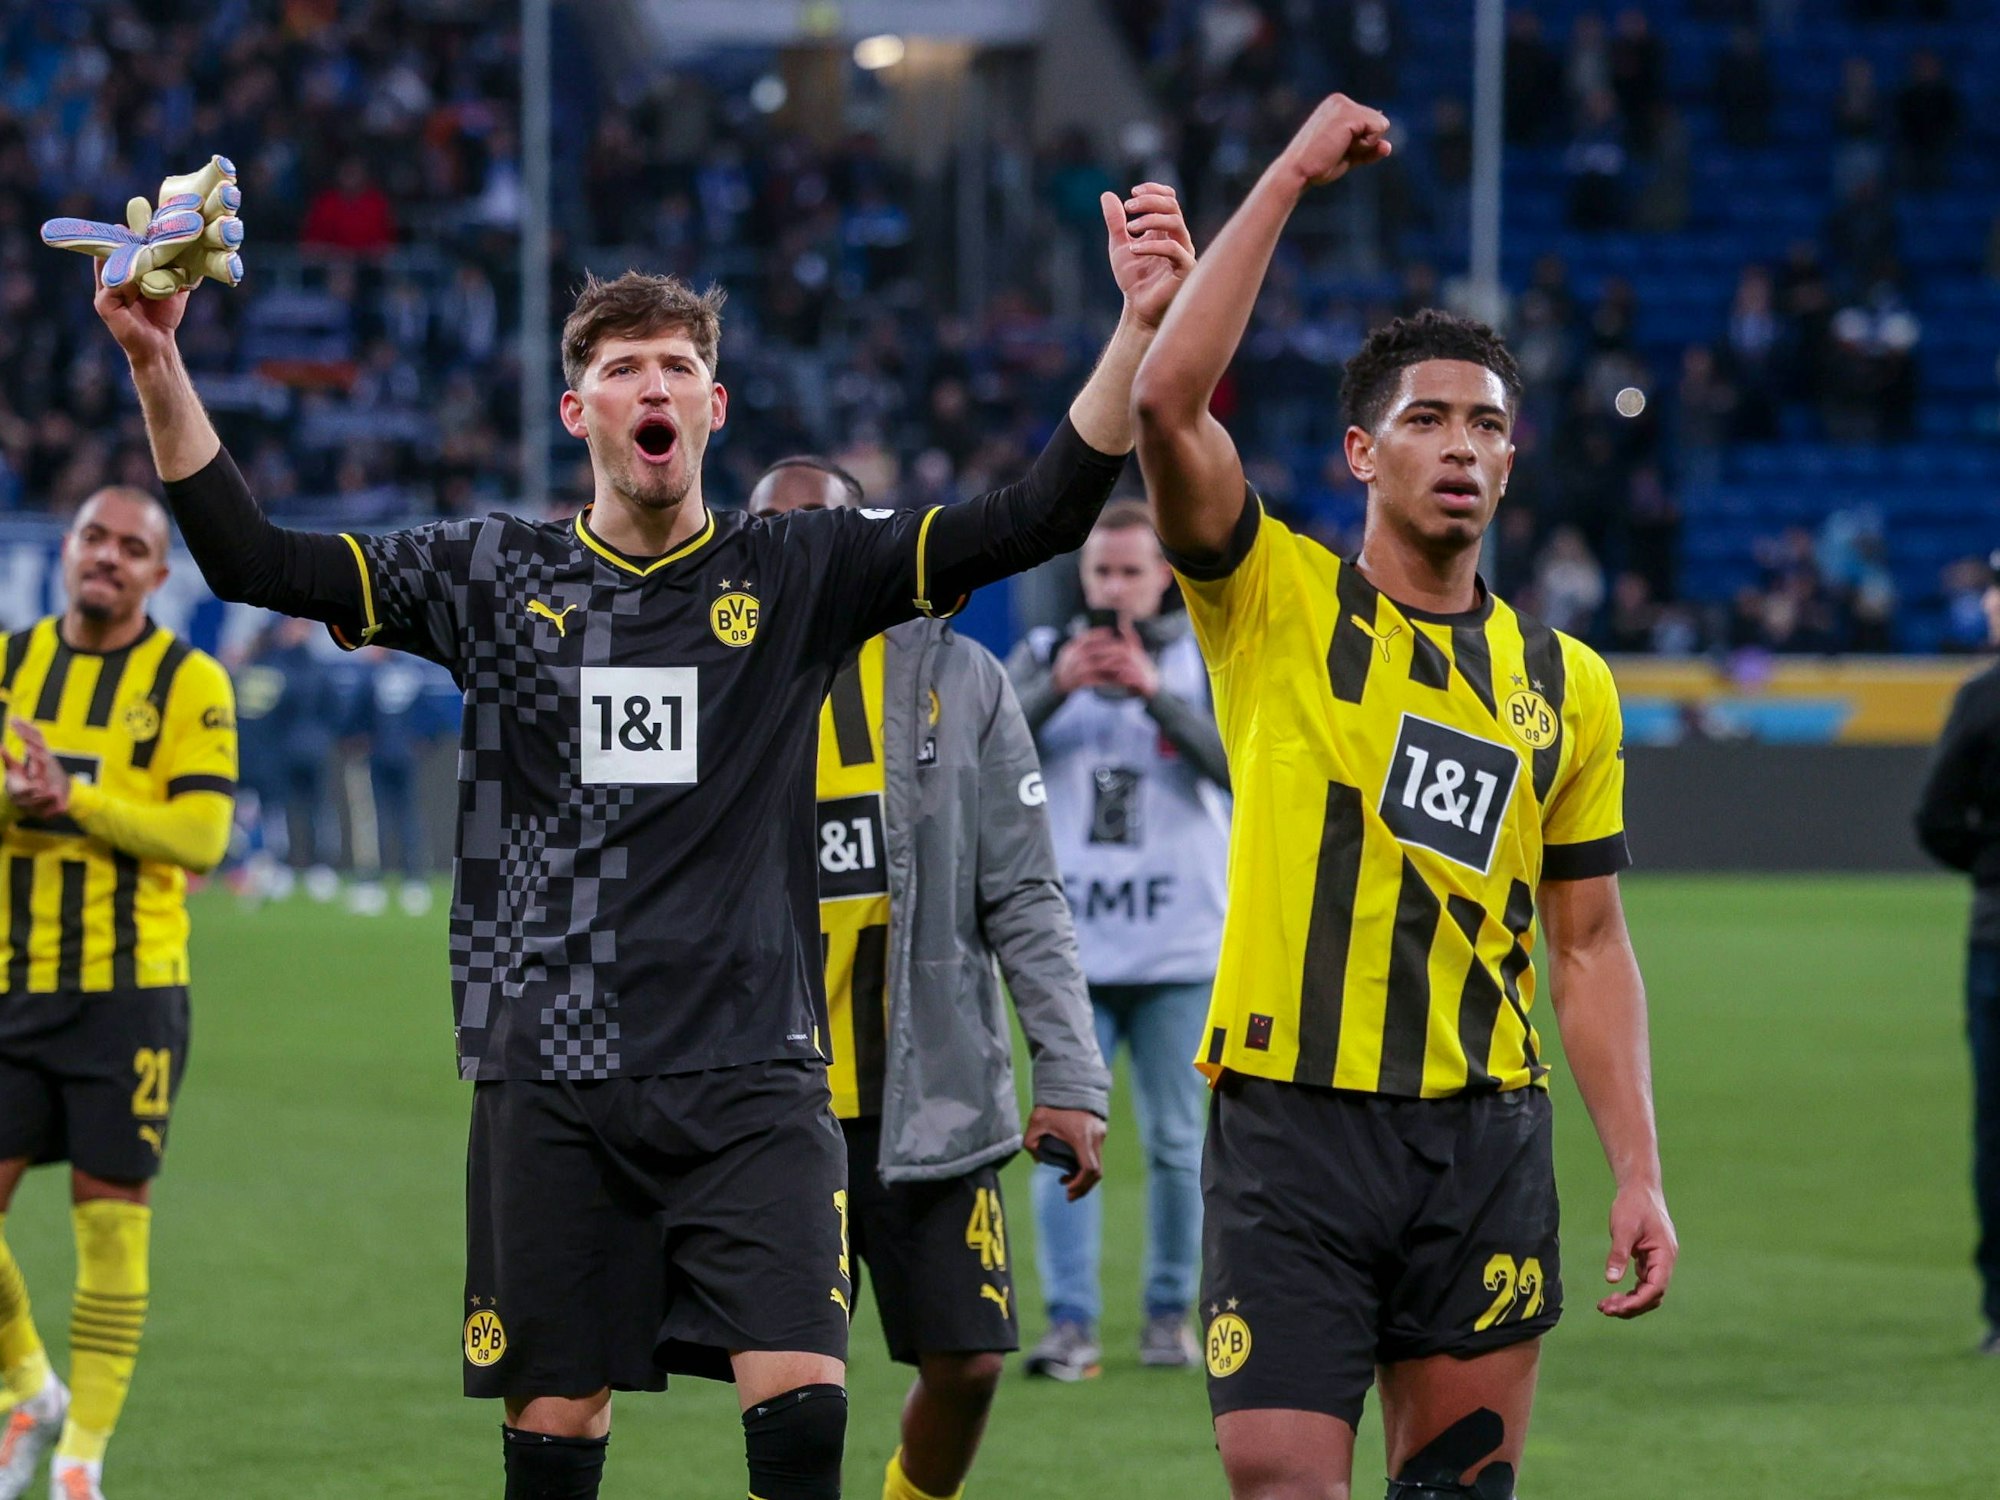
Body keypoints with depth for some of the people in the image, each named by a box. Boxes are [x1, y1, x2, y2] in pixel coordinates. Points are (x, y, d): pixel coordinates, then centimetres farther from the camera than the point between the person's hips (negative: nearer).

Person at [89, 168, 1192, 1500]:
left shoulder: (798, 575, 4)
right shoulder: (493, 578, 7)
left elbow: (1037, 520, -3)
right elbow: (252, 559, 3)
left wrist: (1139, 328, -16)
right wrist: (159, 369, -9)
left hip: (750, 1075, -1)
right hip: (550, 1078, 1)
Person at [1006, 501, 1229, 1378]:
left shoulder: (1204, 663, 7)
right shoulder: (1045, 657, 10)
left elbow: (1239, 763, -11)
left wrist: (1154, 690, -22)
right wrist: (1056, 688, -21)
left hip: (1180, 953, 0)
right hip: (1069, 951, 0)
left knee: (1175, 1142, 4)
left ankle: (1169, 1314, 15)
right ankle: (1070, 1322, -6)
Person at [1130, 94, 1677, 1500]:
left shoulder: (1566, 683, 11)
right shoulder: (1274, 605, 2)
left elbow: (1590, 945, 14)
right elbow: (1168, 401, -15)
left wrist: (1638, 1173, 5)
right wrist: (1290, 177, -11)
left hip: (1485, 1134, 3)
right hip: (1291, 1121, -3)